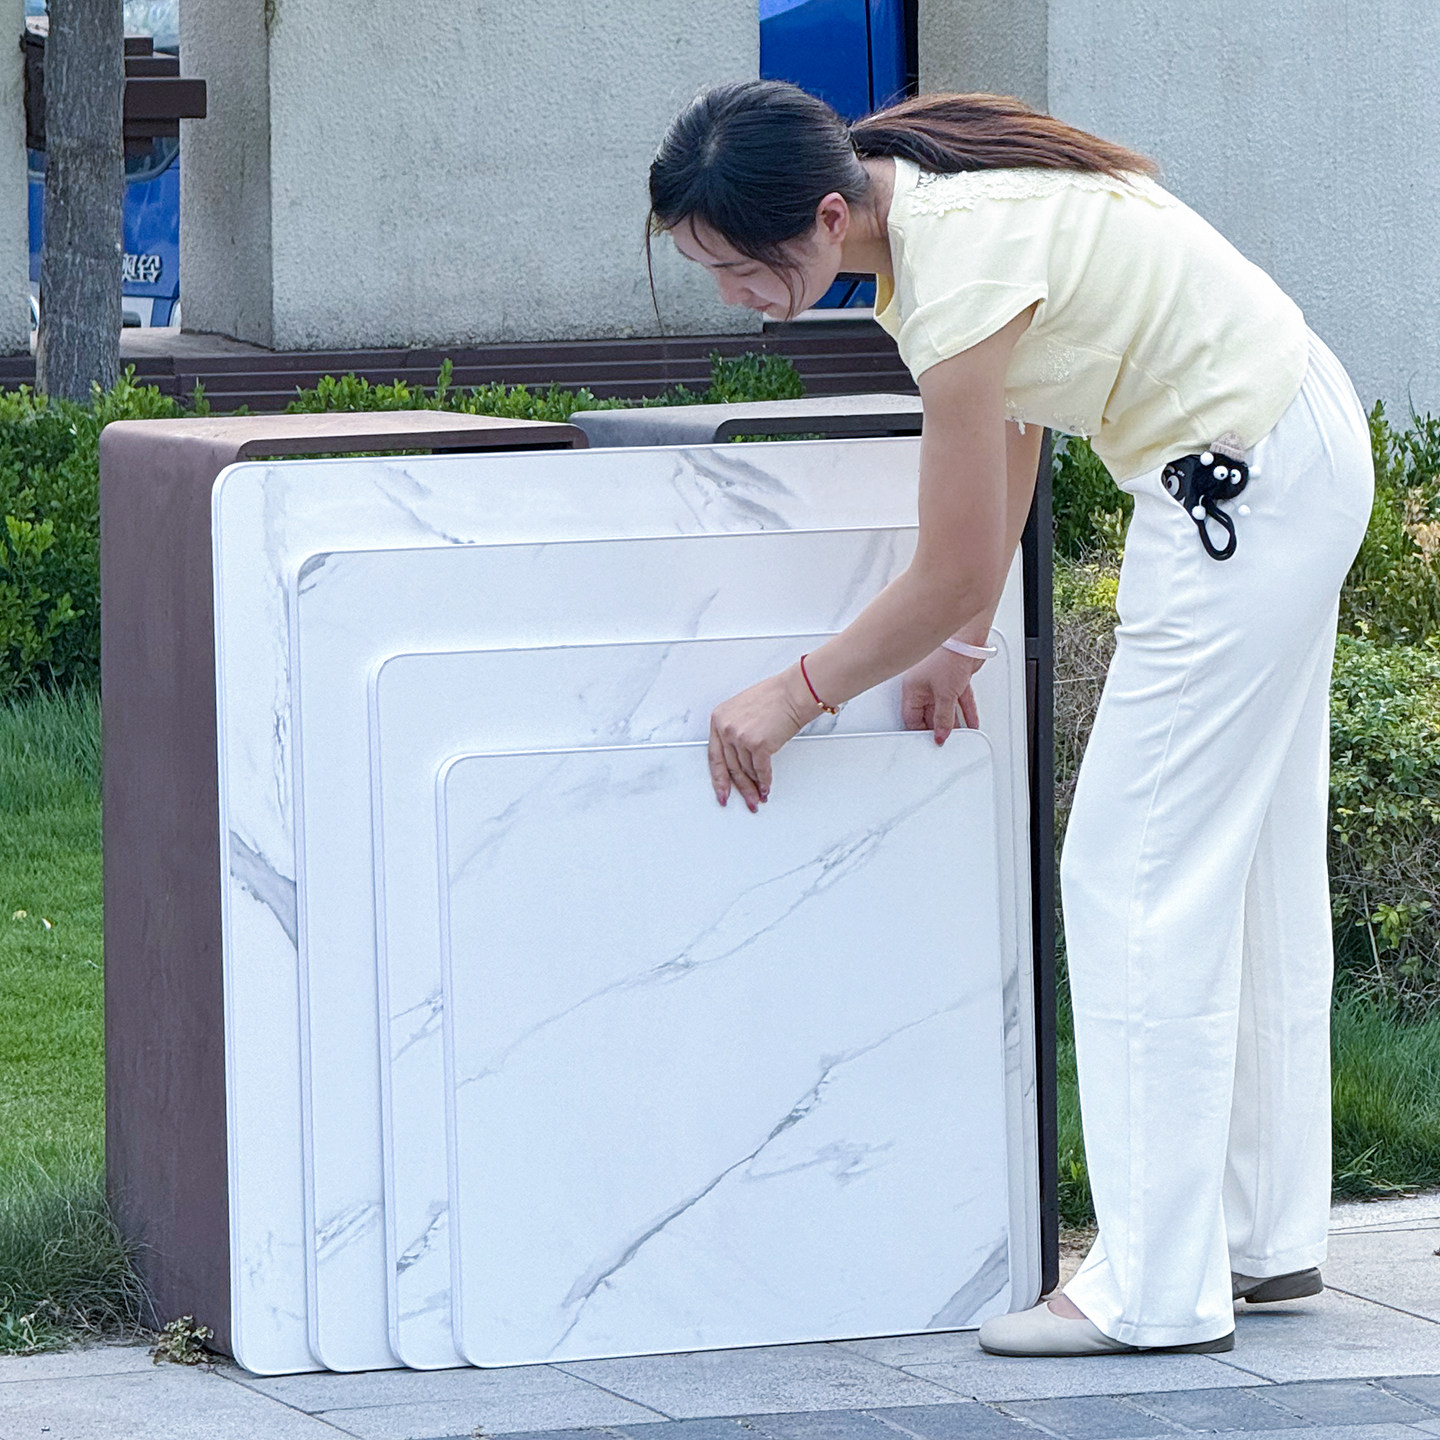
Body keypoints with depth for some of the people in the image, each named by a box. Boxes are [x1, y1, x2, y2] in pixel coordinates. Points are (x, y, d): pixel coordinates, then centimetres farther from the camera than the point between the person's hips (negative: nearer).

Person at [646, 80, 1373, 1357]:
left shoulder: (957, 275, -28)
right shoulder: (914, 175, -2)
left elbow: (953, 578, -20)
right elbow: (1014, 411, 11)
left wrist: (792, 699, -7)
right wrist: (957, 642, 10)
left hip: (1245, 480, -10)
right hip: (1300, 440, 10)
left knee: (1140, 878, -6)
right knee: (1252, 864, 16)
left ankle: (1155, 1292, -4)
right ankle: (1268, 1236, 26)